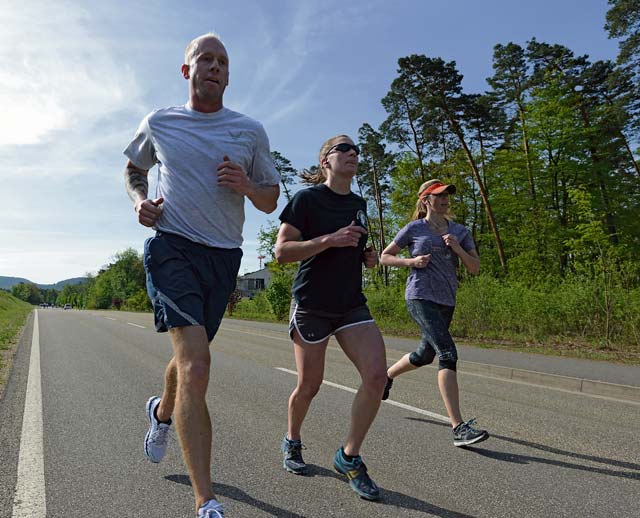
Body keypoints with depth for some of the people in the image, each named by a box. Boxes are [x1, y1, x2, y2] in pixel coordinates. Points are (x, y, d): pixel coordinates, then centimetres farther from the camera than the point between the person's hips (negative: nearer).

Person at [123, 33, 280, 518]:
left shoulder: (251, 130, 7)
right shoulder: (158, 123, 7)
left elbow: (271, 201, 11)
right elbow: (134, 169, 25)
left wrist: (246, 185, -11)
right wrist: (140, 201, 3)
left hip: (224, 256, 3)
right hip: (172, 246, -2)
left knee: (190, 359, 17)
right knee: (196, 366, -19)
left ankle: (162, 411, 52)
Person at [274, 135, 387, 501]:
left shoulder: (359, 204, 12)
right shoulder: (307, 199, -7)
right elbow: (282, 252, -13)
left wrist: (368, 257, 5)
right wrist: (329, 239, -23)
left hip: (352, 304, 5)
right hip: (312, 304, -5)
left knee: (377, 375, -12)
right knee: (310, 386, 5)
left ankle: (350, 457, 8)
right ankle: (293, 442, 37)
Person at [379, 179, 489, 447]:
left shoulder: (460, 231, 12)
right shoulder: (414, 229, 0)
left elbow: (475, 268, 8)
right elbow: (384, 257, 6)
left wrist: (457, 248, -9)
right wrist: (411, 261, -11)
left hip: (446, 302, 6)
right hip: (420, 298, -6)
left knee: (424, 355, 18)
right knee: (448, 354, -19)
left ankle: (386, 375, 47)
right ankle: (459, 428, -19)